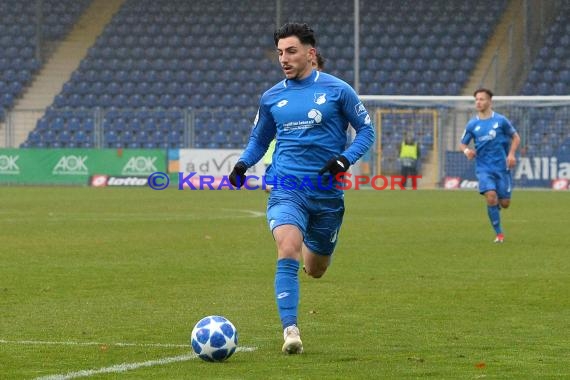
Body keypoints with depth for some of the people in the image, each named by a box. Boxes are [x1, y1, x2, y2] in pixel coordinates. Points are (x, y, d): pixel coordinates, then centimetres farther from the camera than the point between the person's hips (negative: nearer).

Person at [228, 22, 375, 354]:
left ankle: (313, 248, 51)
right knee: (288, 251, -26)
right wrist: (243, 164, 2)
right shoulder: (272, 98, 7)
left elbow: (366, 130, 3)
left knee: (315, 270, 12)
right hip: (287, 189, 0)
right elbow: (260, 138, 22)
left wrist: (345, 159, -14)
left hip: (327, 192, 0)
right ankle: (290, 330, -24)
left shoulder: (337, 90, -2)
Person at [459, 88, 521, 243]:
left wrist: (511, 154, -8)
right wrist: (467, 150, -13)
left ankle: (495, 206, 39)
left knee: (504, 203, -1)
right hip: (484, 168, 0)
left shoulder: (501, 120, -1)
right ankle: (499, 234, -9)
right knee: (491, 196, -21)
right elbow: (462, 144, 11)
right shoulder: (472, 124, 3)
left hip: (502, 167, 0)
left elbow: (515, 137, 8)